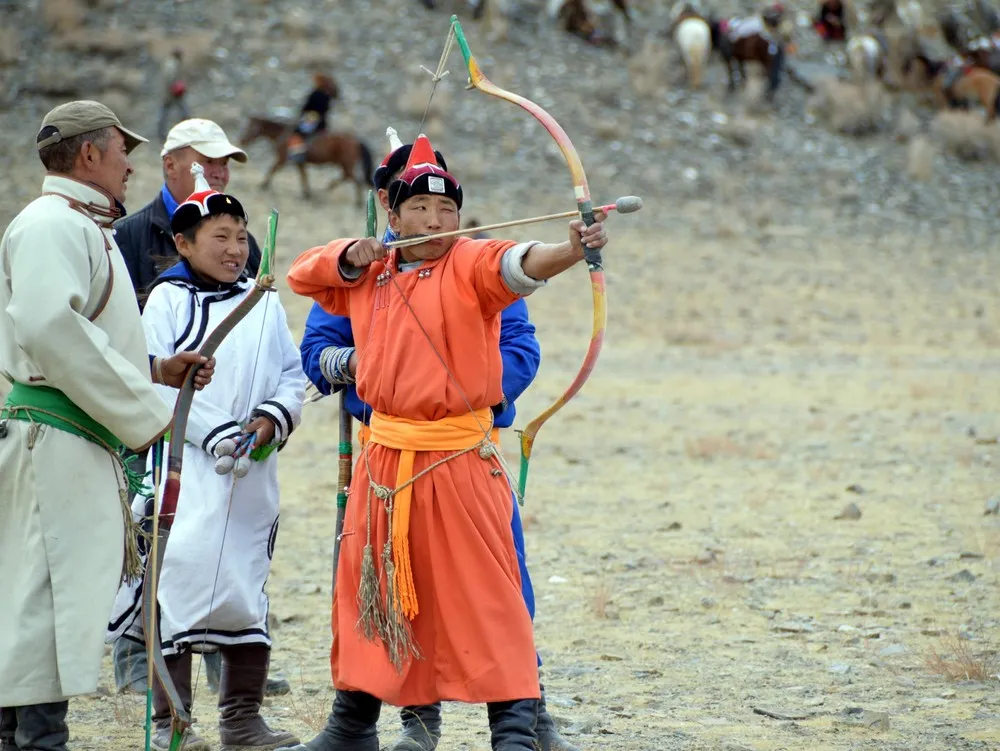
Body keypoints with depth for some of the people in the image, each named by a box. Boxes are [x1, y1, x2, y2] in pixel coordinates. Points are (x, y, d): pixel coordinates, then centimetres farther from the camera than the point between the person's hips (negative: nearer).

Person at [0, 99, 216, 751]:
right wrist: (141, 408, -18)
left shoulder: (85, 229, 23)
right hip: (56, 437, -10)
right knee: (54, 589, -11)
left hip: (85, 443, 10)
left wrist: (155, 371, 13)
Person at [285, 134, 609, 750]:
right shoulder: (369, 275, 10)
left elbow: (520, 264, -28)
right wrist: (350, 258, 3)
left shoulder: (469, 266, -8)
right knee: (367, 594, 15)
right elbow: (304, 275, 23)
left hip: (459, 460, -6)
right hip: (385, 458, 6)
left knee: (487, 592, -8)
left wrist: (572, 250, -49)